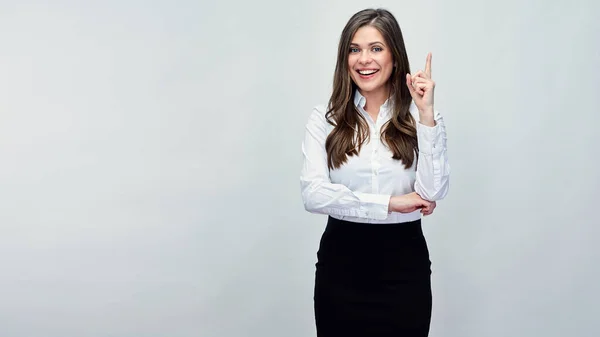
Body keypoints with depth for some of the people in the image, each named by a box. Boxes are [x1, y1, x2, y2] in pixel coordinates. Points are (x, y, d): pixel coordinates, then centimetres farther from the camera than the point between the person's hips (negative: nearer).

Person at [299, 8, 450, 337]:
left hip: (404, 263, 0)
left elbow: (433, 192, -12)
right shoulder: (324, 118, -2)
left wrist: (426, 114, -17)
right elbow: (312, 194, -13)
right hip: (341, 262, 0)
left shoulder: (421, 117, -1)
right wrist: (390, 203, -13)